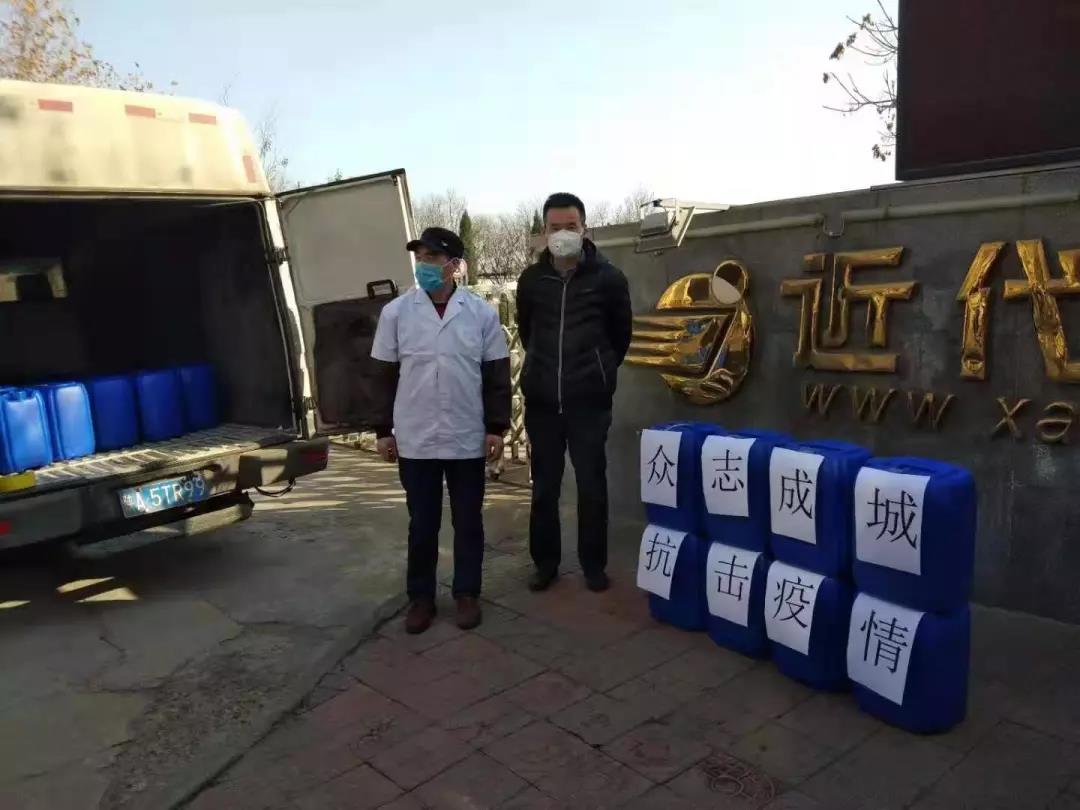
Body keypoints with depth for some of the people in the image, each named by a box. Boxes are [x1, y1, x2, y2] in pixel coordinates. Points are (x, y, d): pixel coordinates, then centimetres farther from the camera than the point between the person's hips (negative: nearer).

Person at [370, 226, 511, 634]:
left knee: (468, 522, 11)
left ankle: (467, 594, 27)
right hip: (415, 441, 0)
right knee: (422, 524, 10)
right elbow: (384, 376, 4)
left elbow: (497, 373, 2)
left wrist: (496, 427, -1)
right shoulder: (395, 312, 0)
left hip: (467, 440, 0)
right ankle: (421, 597, 25)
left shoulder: (481, 312, -1)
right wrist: (383, 431, 3)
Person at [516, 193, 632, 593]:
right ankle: (545, 562, 23)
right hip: (541, 400, 2)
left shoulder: (608, 277, -3)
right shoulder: (531, 279, 3)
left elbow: (621, 332, 10)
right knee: (543, 486, 9)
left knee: (592, 485, 5)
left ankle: (594, 564, 20)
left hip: (590, 400, -2)